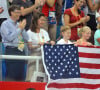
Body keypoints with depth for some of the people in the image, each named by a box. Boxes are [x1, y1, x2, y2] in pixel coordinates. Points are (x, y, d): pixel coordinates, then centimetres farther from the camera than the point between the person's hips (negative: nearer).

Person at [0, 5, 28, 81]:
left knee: (21, 76, 5)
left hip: (21, 51, 6)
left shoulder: (19, 24, 17)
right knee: (11, 75, -10)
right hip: (11, 51, -6)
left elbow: (26, 39, 14)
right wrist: (19, 28, -8)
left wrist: (22, 29, 0)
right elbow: (10, 37, -14)